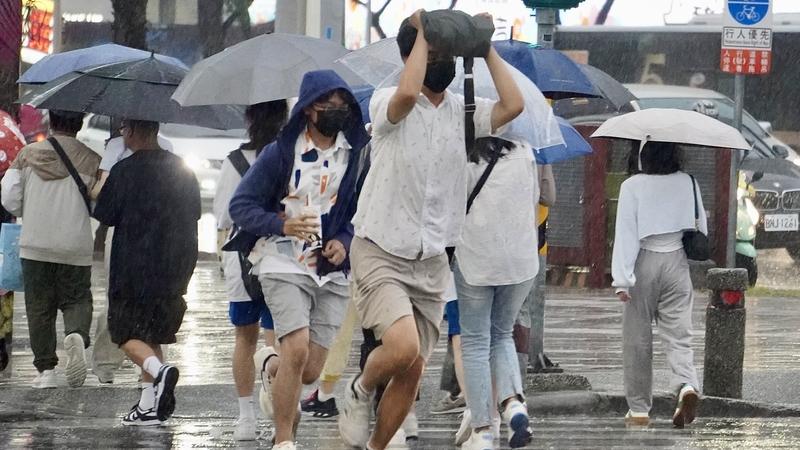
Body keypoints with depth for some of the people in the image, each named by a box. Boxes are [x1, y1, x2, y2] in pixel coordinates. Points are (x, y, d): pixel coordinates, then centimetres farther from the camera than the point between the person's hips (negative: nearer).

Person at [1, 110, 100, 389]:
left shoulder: (29, 154, 0)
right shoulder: (91, 160, -1)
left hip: (36, 244, 1)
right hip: (76, 246, -1)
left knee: (39, 307, 10)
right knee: (77, 300, 10)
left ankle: (46, 369, 6)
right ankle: (77, 334, -23)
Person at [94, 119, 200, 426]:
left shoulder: (125, 171, -13)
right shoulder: (182, 170, 6)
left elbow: (105, 217, -7)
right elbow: (194, 214, 13)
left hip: (134, 268, -6)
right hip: (174, 270, 6)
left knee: (126, 333, 3)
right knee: (152, 335, 17)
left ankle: (159, 370, -26)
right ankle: (149, 404, 13)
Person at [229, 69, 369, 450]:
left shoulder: (357, 154, 2)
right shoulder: (280, 153, -4)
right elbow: (240, 205, -1)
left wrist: (345, 241, -7)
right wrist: (282, 225, -17)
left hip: (333, 272, 3)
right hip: (285, 264, -3)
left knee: (310, 373, 2)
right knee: (298, 350, -21)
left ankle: (270, 367, 40)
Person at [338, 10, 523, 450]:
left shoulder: (464, 111, 5)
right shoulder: (387, 103, -8)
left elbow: (513, 105, -13)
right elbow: (407, 93, -33)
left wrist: (485, 46, -7)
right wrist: (421, 34, -21)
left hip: (431, 262, 6)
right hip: (381, 253, -5)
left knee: (412, 371, 7)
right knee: (403, 347, -26)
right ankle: (359, 392, 6)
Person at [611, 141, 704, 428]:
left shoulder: (632, 187, -9)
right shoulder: (688, 183, 1)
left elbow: (626, 233, -12)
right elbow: (701, 227, 8)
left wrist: (622, 279, -13)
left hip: (644, 263, -2)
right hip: (677, 264, 2)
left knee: (637, 339, 7)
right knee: (678, 333, 2)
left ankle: (639, 409, 11)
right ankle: (686, 385, -26)